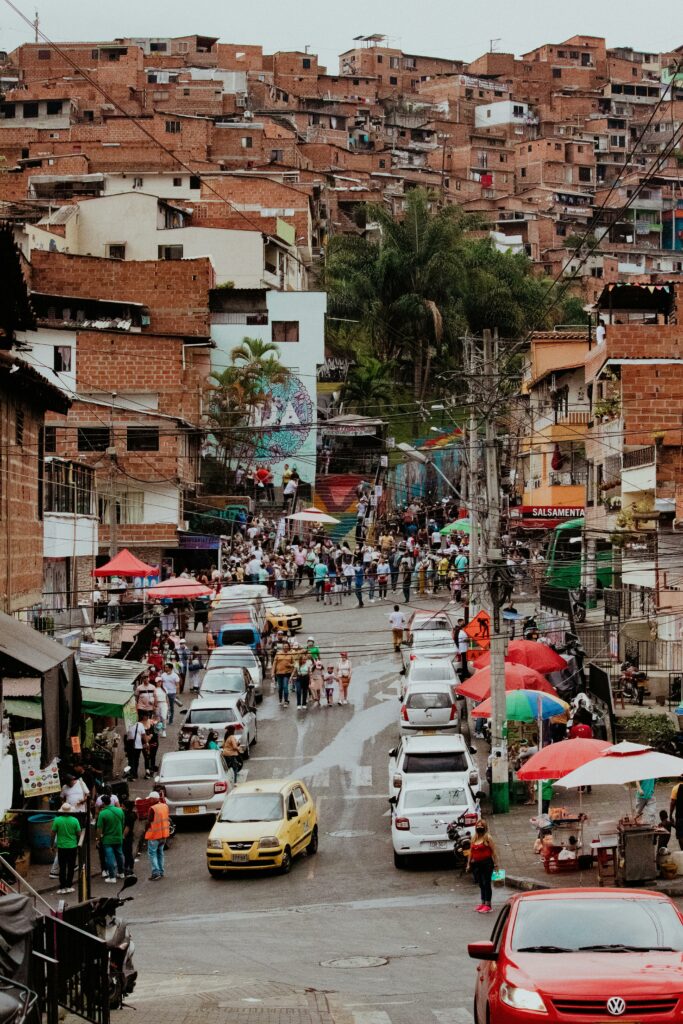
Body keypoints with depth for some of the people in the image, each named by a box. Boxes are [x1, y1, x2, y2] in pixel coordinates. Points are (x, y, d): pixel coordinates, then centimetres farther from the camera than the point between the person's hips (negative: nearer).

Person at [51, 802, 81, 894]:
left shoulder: (57, 820, -9)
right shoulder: (75, 820, -7)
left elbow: (53, 834, -4)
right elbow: (79, 834, -3)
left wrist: (53, 845, 10)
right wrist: (79, 845, 12)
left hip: (61, 847, 0)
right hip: (72, 847, 0)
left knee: (62, 868, 6)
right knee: (71, 867, 11)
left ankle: (62, 887, 4)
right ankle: (69, 886, 13)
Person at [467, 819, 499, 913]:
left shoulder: (488, 837, -5)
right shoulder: (474, 838, 14)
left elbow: (493, 851, -8)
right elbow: (471, 851, 18)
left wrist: (496, 864, -11)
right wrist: (469, 863, 15)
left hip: (486, 863, -6)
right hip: (476, 864, 6)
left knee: (486, 884, -4)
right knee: (481, 884, 13)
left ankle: (488, 905, -1)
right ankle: (483, 903, 22)